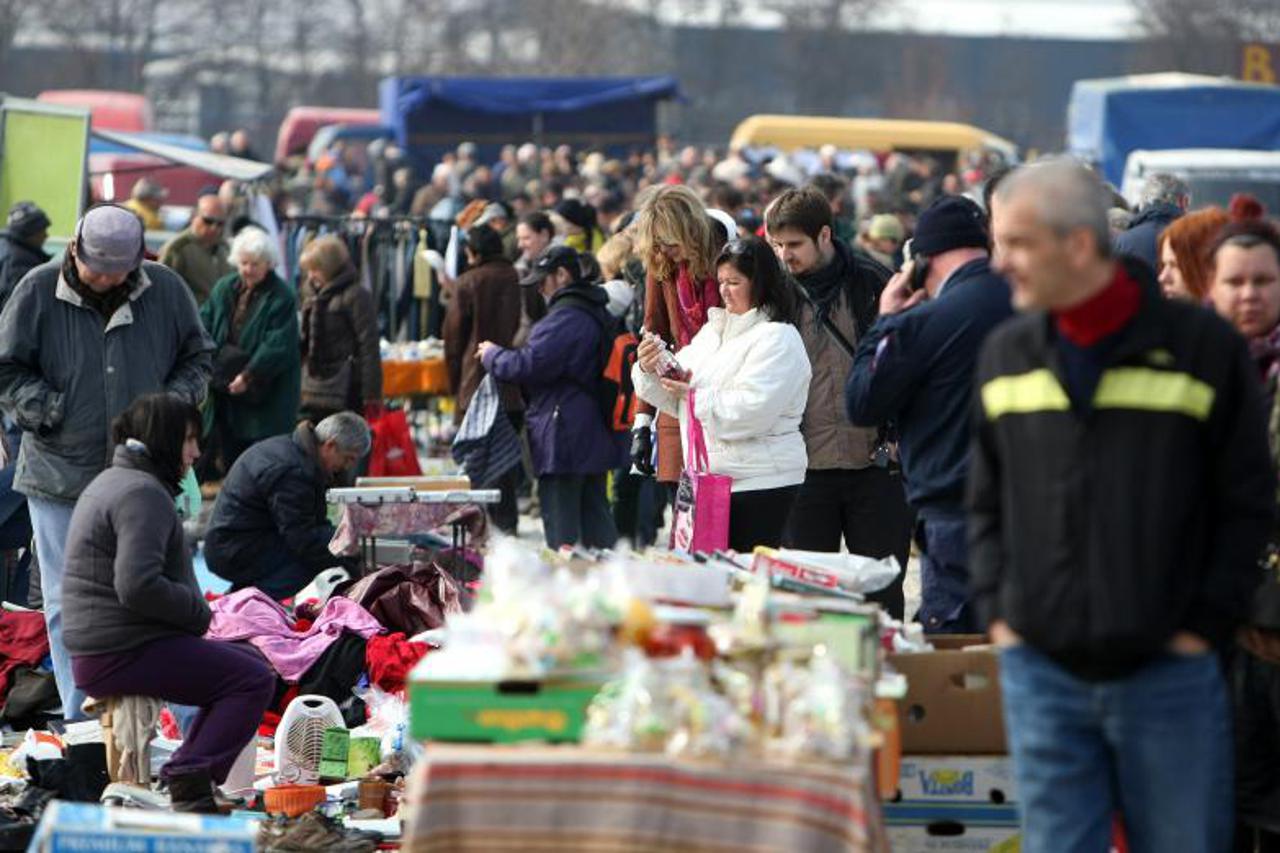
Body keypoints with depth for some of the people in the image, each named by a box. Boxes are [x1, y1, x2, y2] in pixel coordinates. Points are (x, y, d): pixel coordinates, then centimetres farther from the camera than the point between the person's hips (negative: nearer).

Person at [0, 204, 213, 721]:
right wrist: (52, 412, -10)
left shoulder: (166, 290, 1)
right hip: (59, 478, -1)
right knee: (68, 604, 2)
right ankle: (80, 720, 9)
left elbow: (197, 358, 14)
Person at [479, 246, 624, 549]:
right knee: (596, 521, 13)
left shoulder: (566, 318, -18)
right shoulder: (596, 313, 16)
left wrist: (492, 355, -3)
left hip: (563, 440, -10)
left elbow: (529, 364, -21)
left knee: (561, 532, -6)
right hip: (596, 440, 10)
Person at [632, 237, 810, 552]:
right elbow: (675, 398, 18)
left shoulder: (778, 338, -8)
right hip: (710, 478, 8)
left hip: (758, 484, -8)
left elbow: (752, 410, -20)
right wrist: (649, 371, -1)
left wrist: (695, 397, -14)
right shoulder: (713, 330, 18)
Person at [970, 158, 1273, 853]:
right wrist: (995, 609, 5)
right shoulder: (1005, 355, 8)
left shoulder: (1203, 347, -4)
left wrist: (1203, 625, -6)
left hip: (1168, 673, -3)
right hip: (1040, 673, 3)